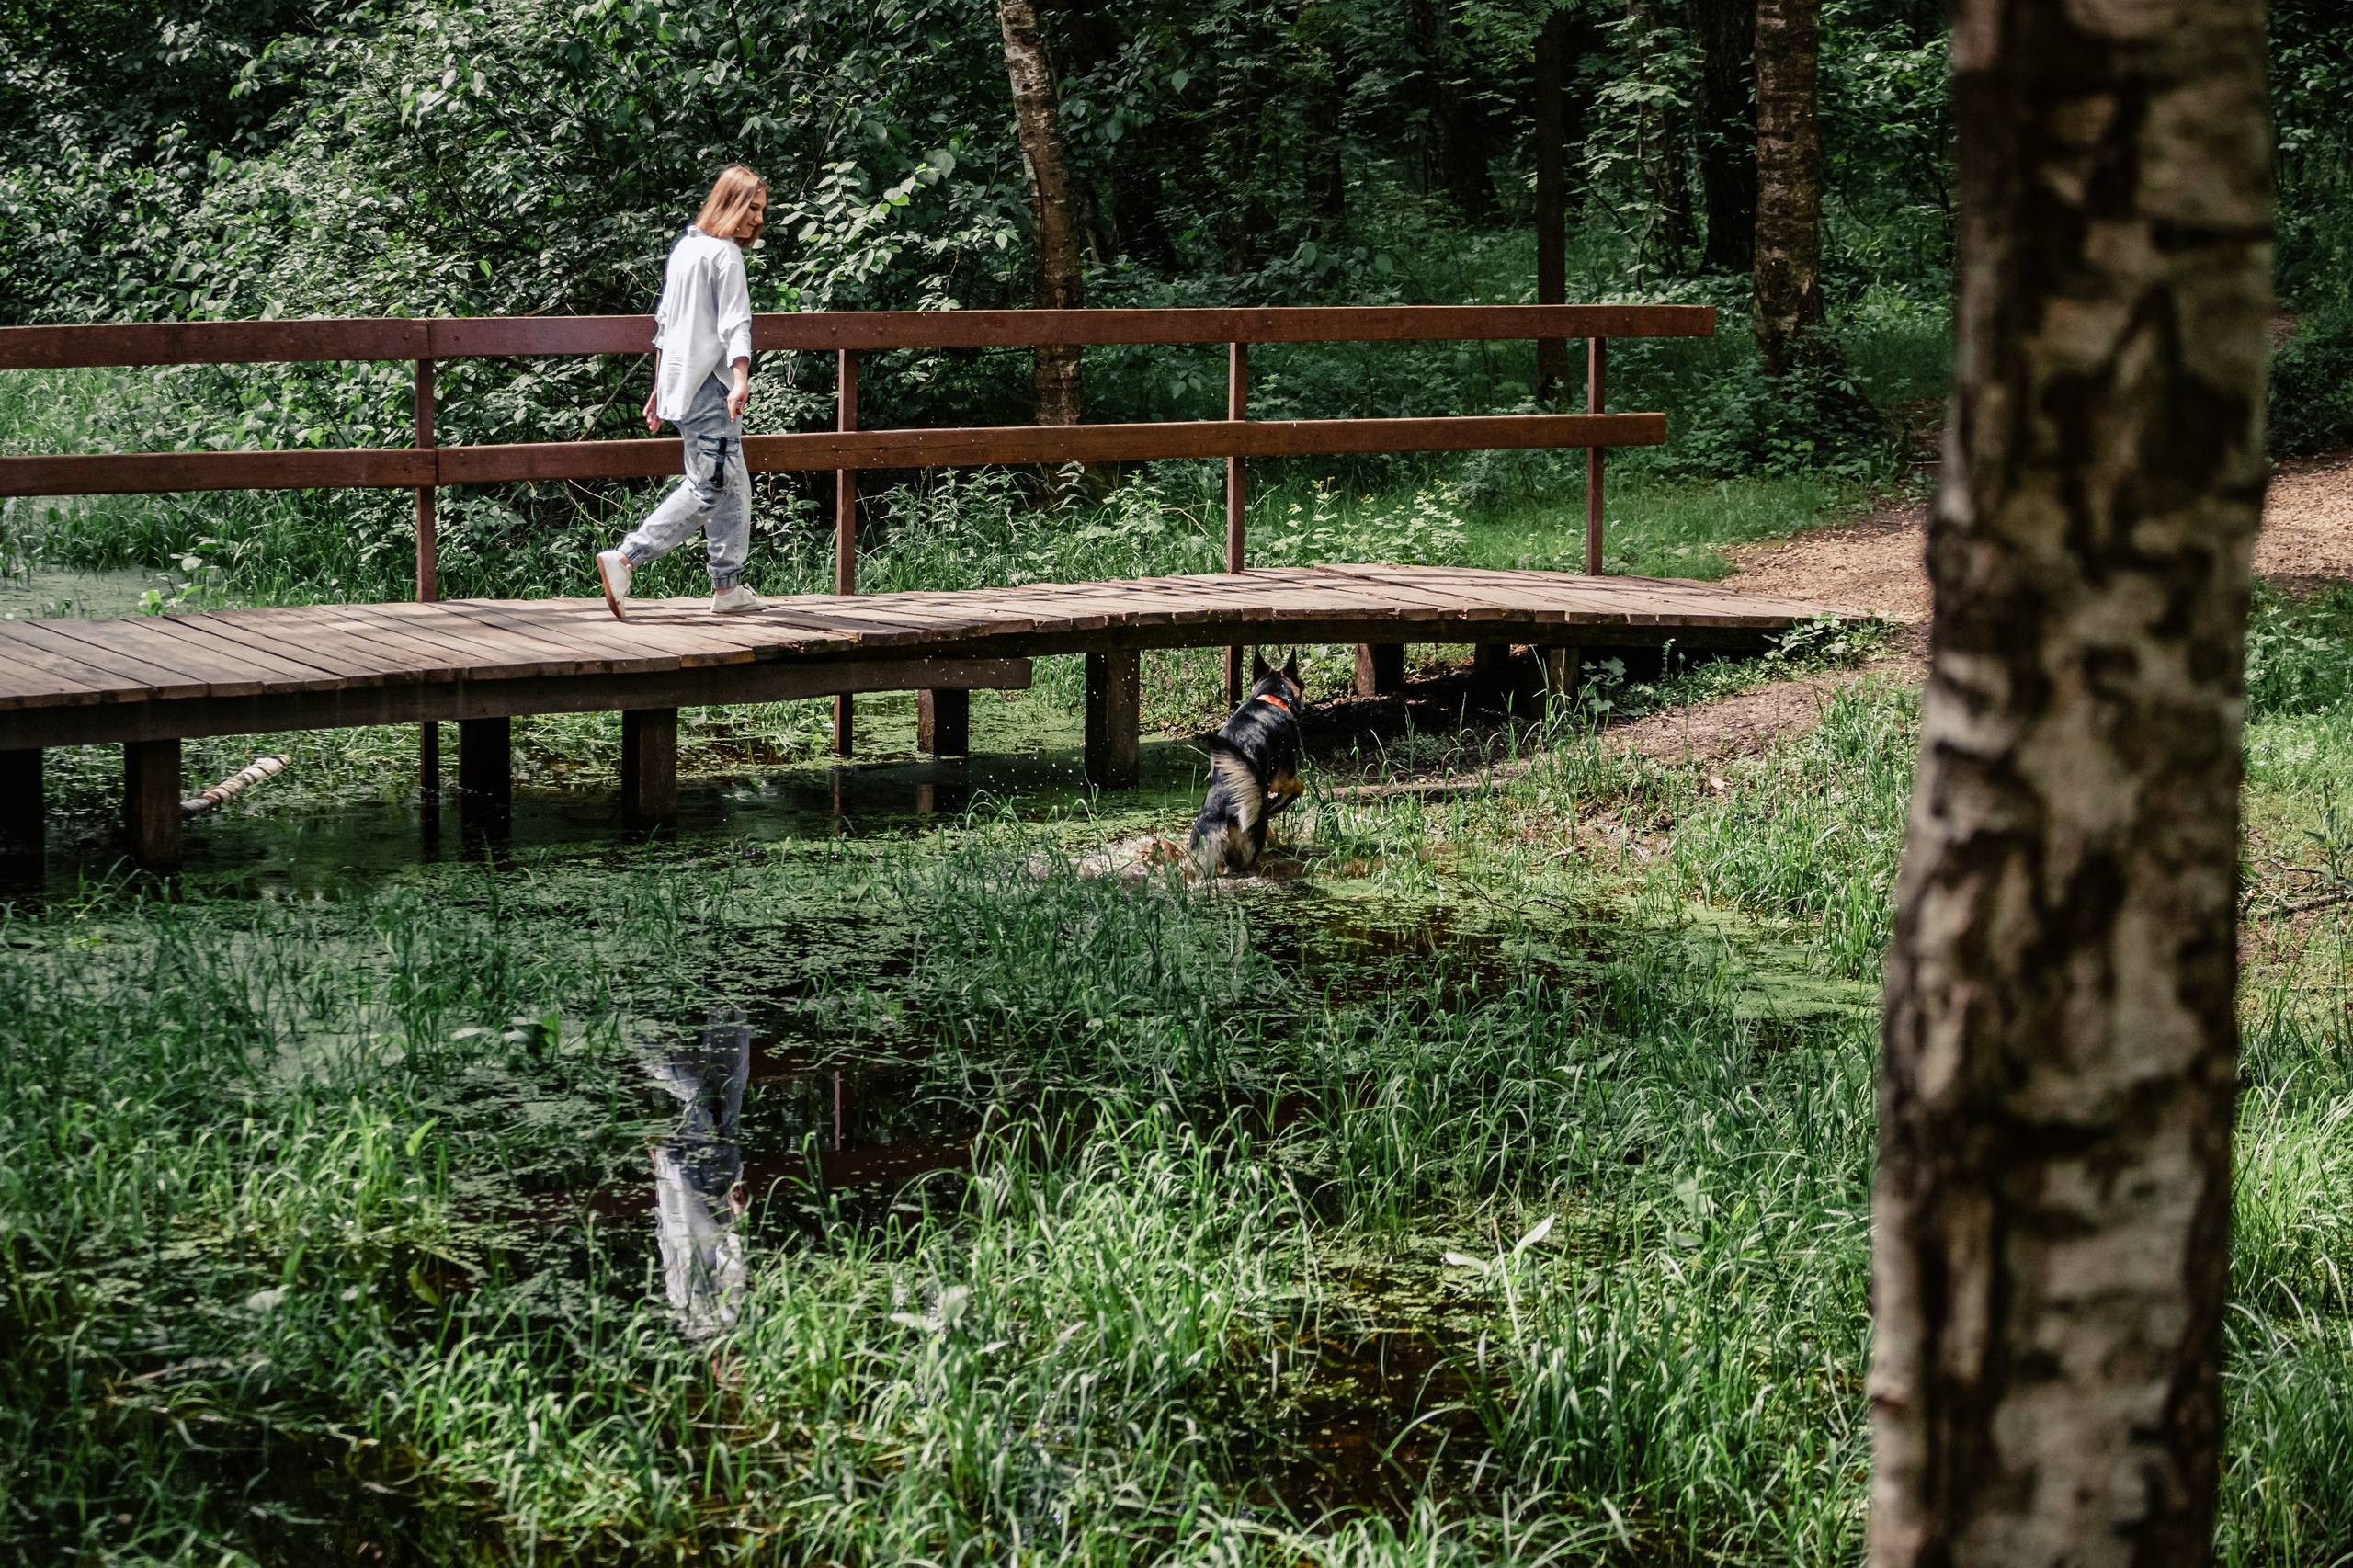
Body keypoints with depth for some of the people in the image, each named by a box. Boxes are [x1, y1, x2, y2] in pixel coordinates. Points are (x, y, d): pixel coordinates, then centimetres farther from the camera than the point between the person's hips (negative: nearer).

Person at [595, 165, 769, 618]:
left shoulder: (684, 246, 18)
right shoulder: (725, 253, -10)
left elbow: (664, 322, 22)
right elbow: (734, 324, -21)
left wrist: (659, 387, 26)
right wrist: (741, 381, -30)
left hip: (678, 379, 10)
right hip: (709, 388, -10)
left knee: (732, 486, 14)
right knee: (708, 488, -9)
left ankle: (727, 587, 15)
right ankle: (623, 558, -15)